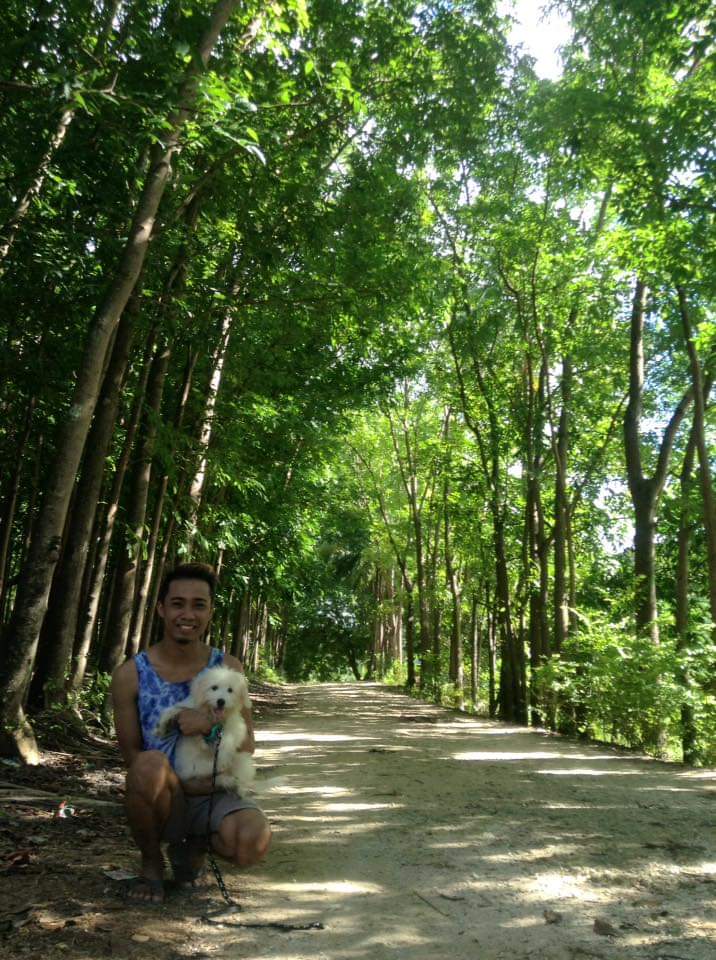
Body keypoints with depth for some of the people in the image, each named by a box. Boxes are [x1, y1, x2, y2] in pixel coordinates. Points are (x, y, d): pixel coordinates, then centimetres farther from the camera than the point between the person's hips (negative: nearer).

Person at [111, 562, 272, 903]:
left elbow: (247, 745, 0)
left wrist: (212, 723, -22)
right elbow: (132, 756, -4)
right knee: (151, 764, -34)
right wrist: (184, 783, -19)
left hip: (216, 794, 2)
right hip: (165, 798, -1)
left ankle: (195, 843, 10)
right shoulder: (131, 674, -7)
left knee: (253, 842, -28)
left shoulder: (228, 668, -1)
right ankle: (151, 863, -4)